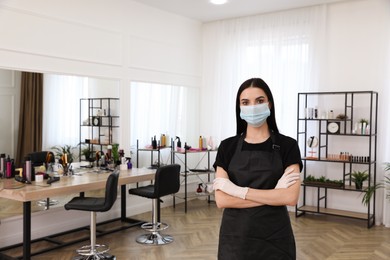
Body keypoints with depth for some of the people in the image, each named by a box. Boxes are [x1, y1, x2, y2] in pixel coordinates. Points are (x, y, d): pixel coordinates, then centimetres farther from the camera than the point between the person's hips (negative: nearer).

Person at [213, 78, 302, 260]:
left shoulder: (287, 146, -4)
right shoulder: (227, 147, -1)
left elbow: (290, 197, -16)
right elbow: (221, 200, -9)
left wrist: (240, 191, -17)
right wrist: (273, 195, -15)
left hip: (274, 238, -1)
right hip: (235, 237, 1)